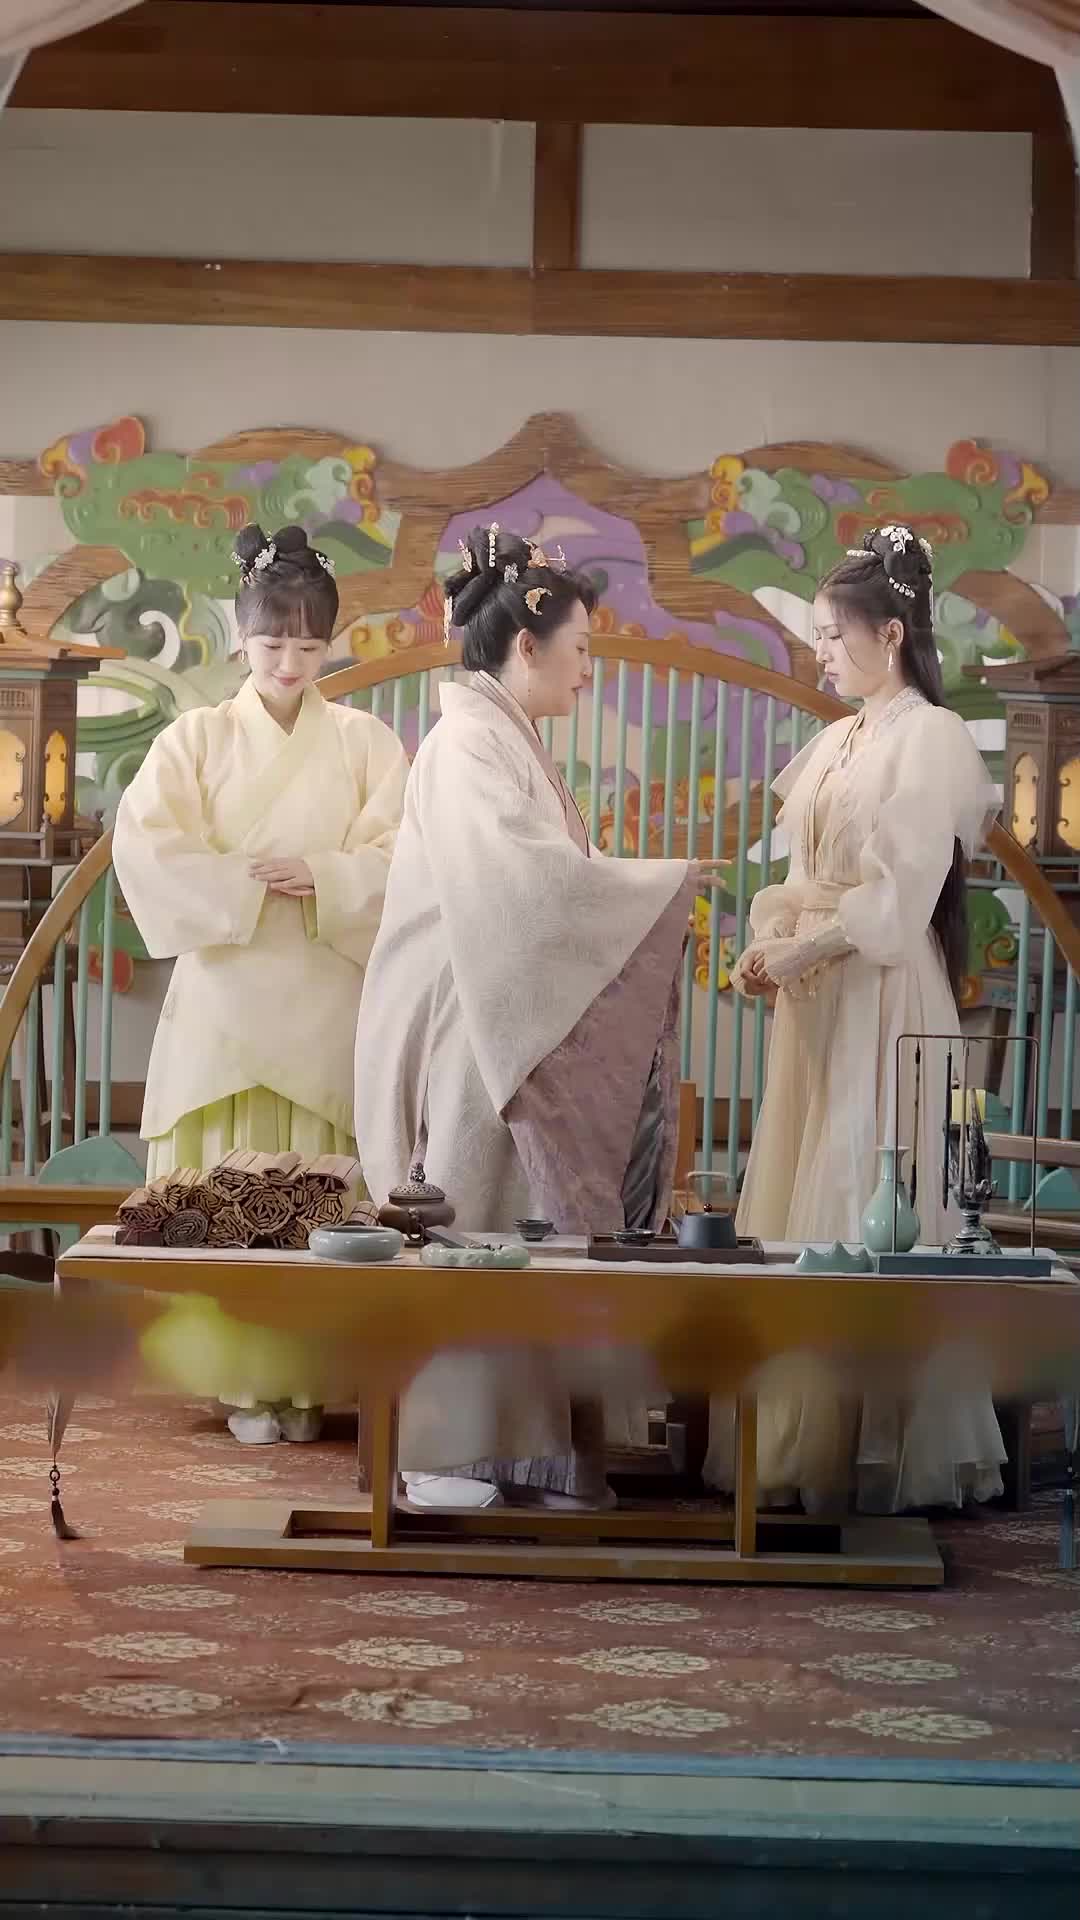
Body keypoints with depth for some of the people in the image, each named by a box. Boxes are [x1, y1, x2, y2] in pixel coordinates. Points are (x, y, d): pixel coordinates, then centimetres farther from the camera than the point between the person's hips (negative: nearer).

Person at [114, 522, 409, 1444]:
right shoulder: (195, 739, 5)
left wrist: (321, 877, -17)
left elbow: (405, 861, -3)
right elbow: (146, 850, -6)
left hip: (328, 1005, 0)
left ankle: (312, 1377, 6)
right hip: (226, 1000, 0)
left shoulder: (367, 743, 6)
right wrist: (246, 883, -13)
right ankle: (242, 1378, 4)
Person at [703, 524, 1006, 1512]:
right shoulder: (838, 741, 15)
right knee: (794, 1207, 7)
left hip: (882, 1003, -8)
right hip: (814, 1002, 8)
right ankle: (797, 1435, 13)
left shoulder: (932, 738, -9)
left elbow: (898, 893, -15)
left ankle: (873, 1447, 3)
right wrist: (767, 945, 0)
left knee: (866, 1214, -5)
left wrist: (801, 950, -11)